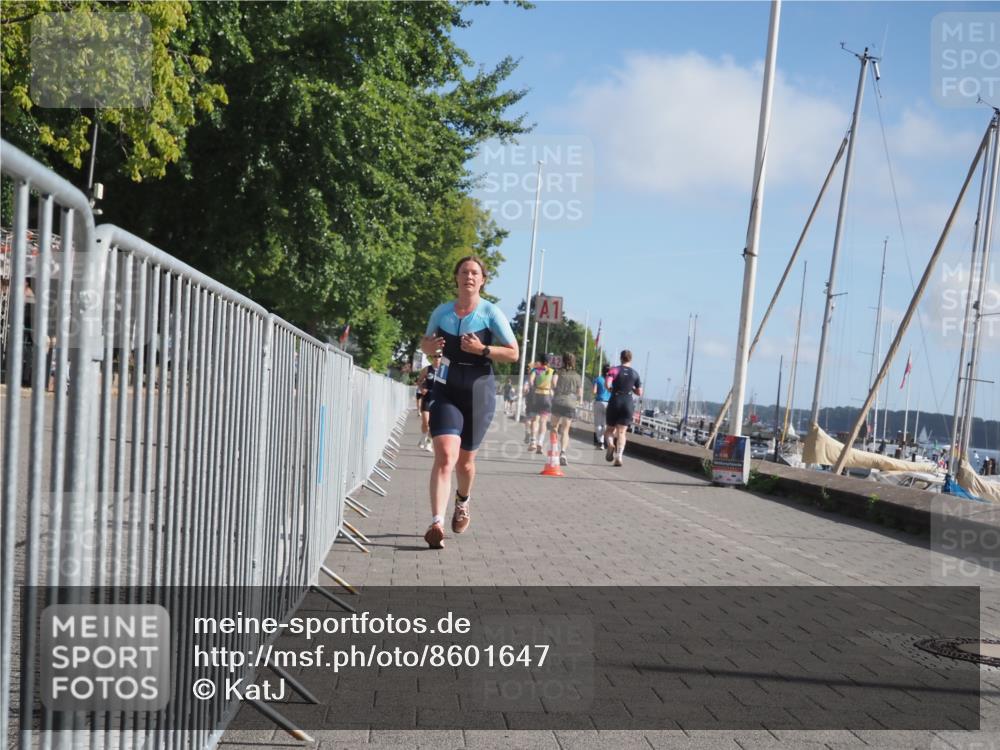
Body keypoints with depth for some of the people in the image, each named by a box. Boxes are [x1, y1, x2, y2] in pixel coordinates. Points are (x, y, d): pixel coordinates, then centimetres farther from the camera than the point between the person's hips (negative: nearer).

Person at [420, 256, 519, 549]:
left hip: (479, 389, -1)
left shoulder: (491, 313, -2)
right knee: (445, 455, -18)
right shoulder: (442, 311, 8)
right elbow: (425, 342, 22)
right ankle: (436, 524, -25)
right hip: (446, 388, 1)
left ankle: (462, 503, 45)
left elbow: (513, 353, -2)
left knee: (464, 459, 12)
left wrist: (482, 349, -17)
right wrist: (430, 346, -2)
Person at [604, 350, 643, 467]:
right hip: (628, 403, 1)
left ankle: (610, 444, -16)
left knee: (610, 429, 14)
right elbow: (639, 392, 8)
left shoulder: (614, 370, -2)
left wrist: (611, 389, 4)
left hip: (615, 402, -1)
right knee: (621, 432, 1)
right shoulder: (635, 374, 6)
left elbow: (607, 385, -17)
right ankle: (619, 457, -13)